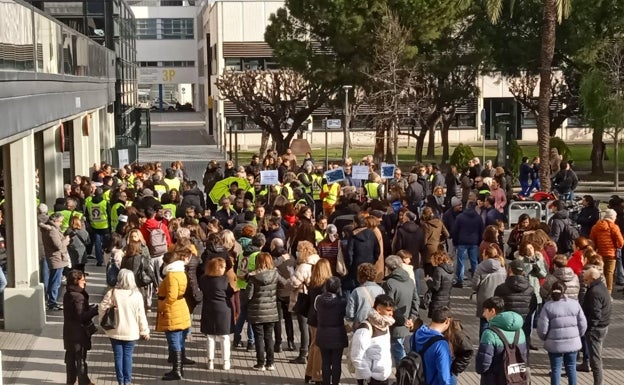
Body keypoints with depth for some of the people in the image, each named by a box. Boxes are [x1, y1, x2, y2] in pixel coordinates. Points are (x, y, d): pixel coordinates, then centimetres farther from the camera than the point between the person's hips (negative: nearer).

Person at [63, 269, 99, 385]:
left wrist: (89, 307, 6)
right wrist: (95, 309, -18)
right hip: (79, 333, -9)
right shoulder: (78, 297, -22)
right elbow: (81, 316, -24)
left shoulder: (67, 295, 7)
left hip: (69, 333, 9)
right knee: (81, 358, 2)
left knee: (70, 357, 16)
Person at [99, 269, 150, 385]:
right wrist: (144, 331, 5)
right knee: (128, 355, 9)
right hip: (131, 332, 1)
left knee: (118, 355, 7)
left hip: (115, 331, -1)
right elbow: (141, 315, -4)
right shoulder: (137, 295, -7)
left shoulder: (112, 293, -12)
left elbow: (102, 308, -11)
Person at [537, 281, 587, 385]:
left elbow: (542, 328, -13)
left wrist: (545, 338, 7)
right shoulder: (575, 304, -3)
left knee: (556, 369, 8)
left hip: (555, 344, -2)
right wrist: (578, 335, 16)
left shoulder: (548, 306, -11)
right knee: (571, 367, 17)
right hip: (572, 342, 2)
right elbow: (583, 325, -1)